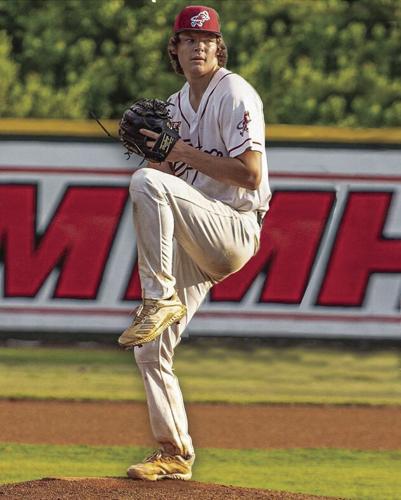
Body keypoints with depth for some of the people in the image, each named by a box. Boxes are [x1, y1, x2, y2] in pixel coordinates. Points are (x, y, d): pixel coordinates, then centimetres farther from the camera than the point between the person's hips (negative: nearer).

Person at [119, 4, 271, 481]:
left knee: (146, 183, -31)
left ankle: (160, 299, -27)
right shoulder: (176, 105, 17)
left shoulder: (234, 95, -8)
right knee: (151, 350, 2)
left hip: (233, 227, -8)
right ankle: (175, 455, 13)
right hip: (191, 245, 8)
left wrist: (183, 152, -15)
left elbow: (251, 175, -18)